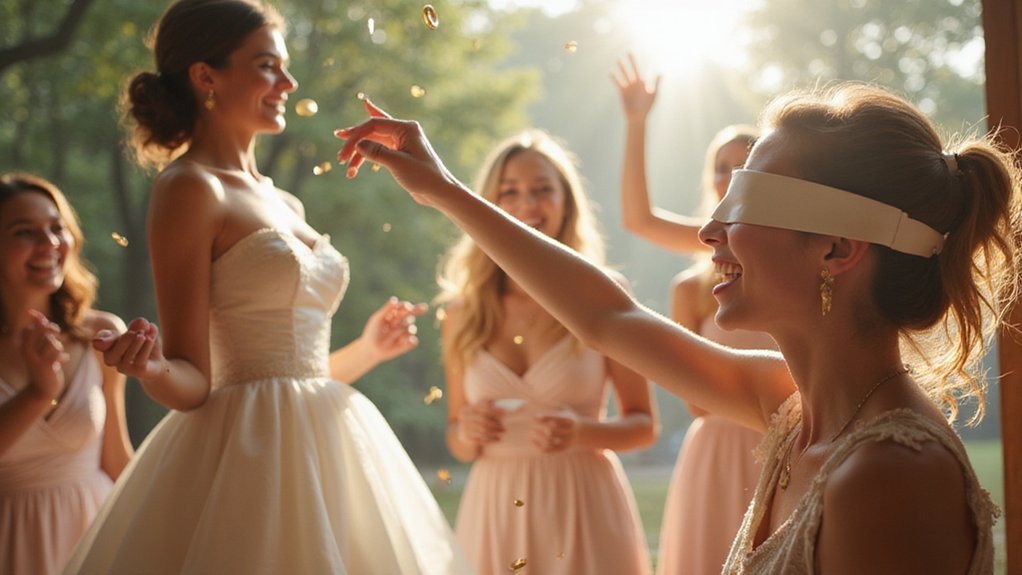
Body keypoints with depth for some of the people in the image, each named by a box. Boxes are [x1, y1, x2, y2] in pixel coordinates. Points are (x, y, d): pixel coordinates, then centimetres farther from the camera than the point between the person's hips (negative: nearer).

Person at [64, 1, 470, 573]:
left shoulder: (282, 203, 16)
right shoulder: (189, 188, -7)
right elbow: (193, 381, -11)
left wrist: (369, 349, 25)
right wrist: (152, 370, -30)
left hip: (324, 452, 8)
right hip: (251, 456, -8)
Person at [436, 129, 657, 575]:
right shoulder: (463, 315, 1)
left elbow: (643, 424, 1)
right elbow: (456, 434, 10)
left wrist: (581, 432, -16)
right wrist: (468, 435, -12)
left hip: (585, 504, -1)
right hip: (495, 508, 2)